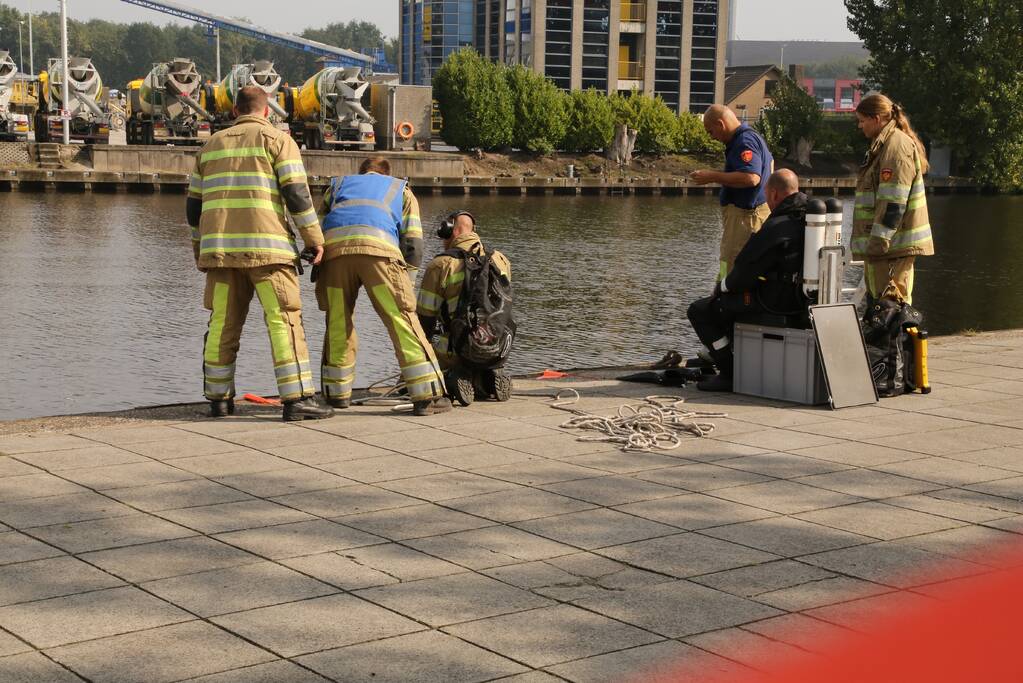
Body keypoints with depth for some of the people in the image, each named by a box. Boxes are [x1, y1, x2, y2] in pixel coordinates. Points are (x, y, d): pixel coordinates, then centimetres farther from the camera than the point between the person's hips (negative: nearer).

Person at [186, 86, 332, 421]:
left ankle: (219, 398, 12)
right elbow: (296, 192, -5)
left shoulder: (212, 145, 20)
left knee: (223, 324, 9)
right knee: (284, 319, -5)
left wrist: (199, 248, 30)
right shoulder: (277, 139, 5)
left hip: (219, 248, 5)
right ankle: (297, 398, -11)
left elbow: (194, 203, 21)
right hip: (265, 246, -5)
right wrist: (314, 238, -1)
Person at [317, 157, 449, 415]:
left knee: (338, 321, 16)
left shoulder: (338, 184, 40)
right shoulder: (401, 189, 34)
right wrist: (402, 277, 32)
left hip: (333, 246, 2)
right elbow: (413, 245, 21)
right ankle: (427, 395, -4)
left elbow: (322, 223, 30)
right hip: (378, 247, -2)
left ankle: (337, 393, 26)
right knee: (402, 318, 0)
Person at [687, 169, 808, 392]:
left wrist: (722, 286, 4)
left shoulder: (776, 227, -20)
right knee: (730, 301, 32)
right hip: (801, 299, 9)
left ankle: (729, 374, 0)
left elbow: (746, 271, -17)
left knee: (700, 311, 0)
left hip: (776, 303, -9)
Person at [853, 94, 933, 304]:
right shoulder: (884, 144, 20)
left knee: (890, 301, -12)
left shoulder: (896, 145, -13)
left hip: (894, 243, -11)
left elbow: (893, 201, -20)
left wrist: (879, 239, -22)